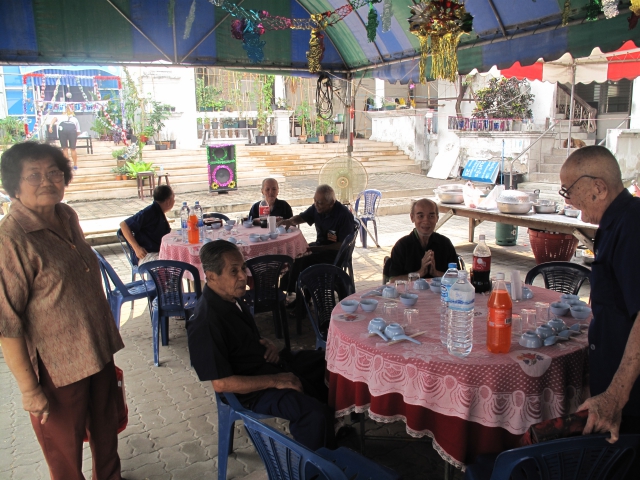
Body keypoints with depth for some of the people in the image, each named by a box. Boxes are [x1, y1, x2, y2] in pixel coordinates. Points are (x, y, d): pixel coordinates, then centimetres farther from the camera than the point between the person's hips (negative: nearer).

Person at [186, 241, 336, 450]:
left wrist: (267, 344, -2)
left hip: (270, 363, 10)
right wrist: (275, 381, -22)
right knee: (316, 413, -29)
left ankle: (338, 428, 30)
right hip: (255, 388, -10)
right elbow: (221, 383, -26)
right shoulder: (205, 324, -27)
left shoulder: (231, 298, 2)